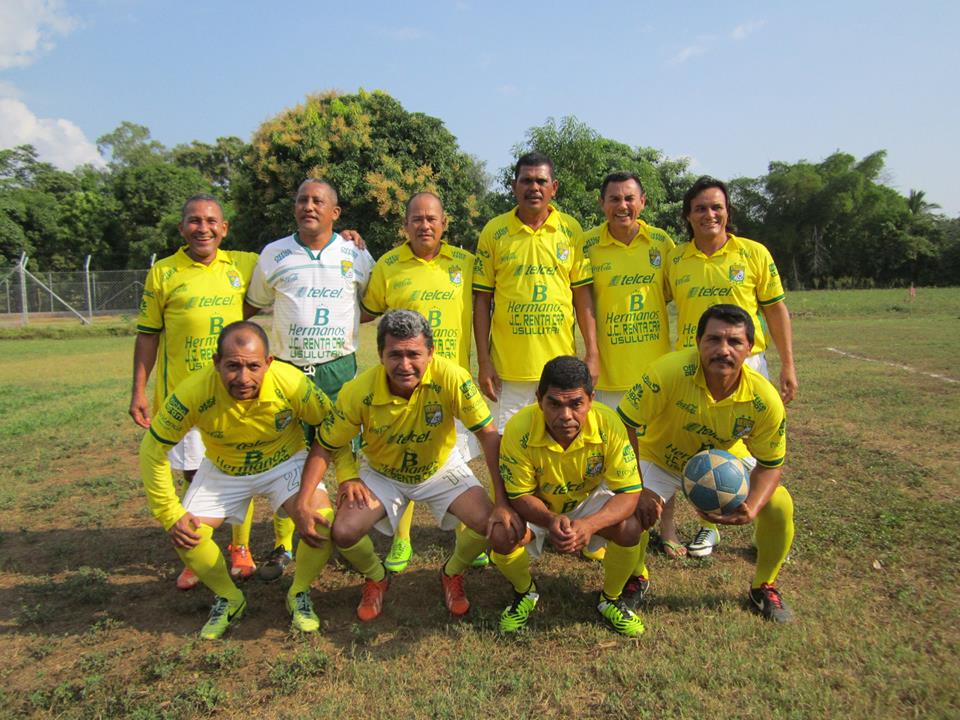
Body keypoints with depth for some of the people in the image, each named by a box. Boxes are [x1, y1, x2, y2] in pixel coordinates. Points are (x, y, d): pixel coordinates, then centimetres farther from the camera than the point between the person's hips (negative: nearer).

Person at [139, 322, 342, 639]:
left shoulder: (292, 384, -32)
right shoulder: (193, 393, -31)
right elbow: (153, 451, -17)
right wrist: (170, 515, -17)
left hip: (284, 461, -1)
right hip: (223, 469, 2)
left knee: (322, 521, -24)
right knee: (185, 535, -12)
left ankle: (299, 594, 6)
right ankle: (229, 598, 18)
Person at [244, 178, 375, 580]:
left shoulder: (356, 255, 5)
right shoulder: (273, 254, 5)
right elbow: (253, 307, 16)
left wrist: (345, 320, 5)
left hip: (339, 370, 0)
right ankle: (283, 547, 18)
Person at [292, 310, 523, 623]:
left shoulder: (451, 377, -32)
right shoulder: (359, 391, -28)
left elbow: (488, 435, -26)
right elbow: (323, 448, -15)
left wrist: (503, 502, -31)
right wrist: (302, 505, -24)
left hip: (441, 468, 0)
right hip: (381, 473, 1)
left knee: (493, 523, -20)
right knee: (343, 532, -20)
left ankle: (452, 573, 15)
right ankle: (376, 579, 17)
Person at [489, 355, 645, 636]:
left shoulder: (609, 425, -31)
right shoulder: (519, 429, -32)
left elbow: (629, 493, -26)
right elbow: (519, 495, -22)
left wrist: (589, 524, -44)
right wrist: (551, 521, -43)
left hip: (589, 499, 1)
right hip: (537, 506, 0)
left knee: (630, 529, -26)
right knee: (502, 535, -28)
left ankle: (611, 599, 6)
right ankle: (525, 593, 8)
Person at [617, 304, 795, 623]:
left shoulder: (765, 400, -26)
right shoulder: (670, 372, -37)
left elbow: (770, 464, -13)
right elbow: (625, 426, -28)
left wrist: (751, 508, -32)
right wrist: (636, 490, -28)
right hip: (660, 458, -2)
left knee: (779, 504, -14)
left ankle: (764, 587, 16)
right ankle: (637, 578, 12)